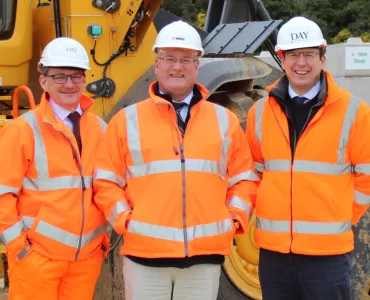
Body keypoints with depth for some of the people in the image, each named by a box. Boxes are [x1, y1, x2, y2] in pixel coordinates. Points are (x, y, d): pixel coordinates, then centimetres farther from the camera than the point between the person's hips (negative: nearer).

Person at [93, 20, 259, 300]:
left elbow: (245, 178, 13)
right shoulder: (128, 120, 5)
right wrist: (125, 220, -6)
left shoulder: (225, 120, 11)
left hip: (206, 254, 2)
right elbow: (106, 181, 5)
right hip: (145, 253, -1)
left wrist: (234, 219, 1)